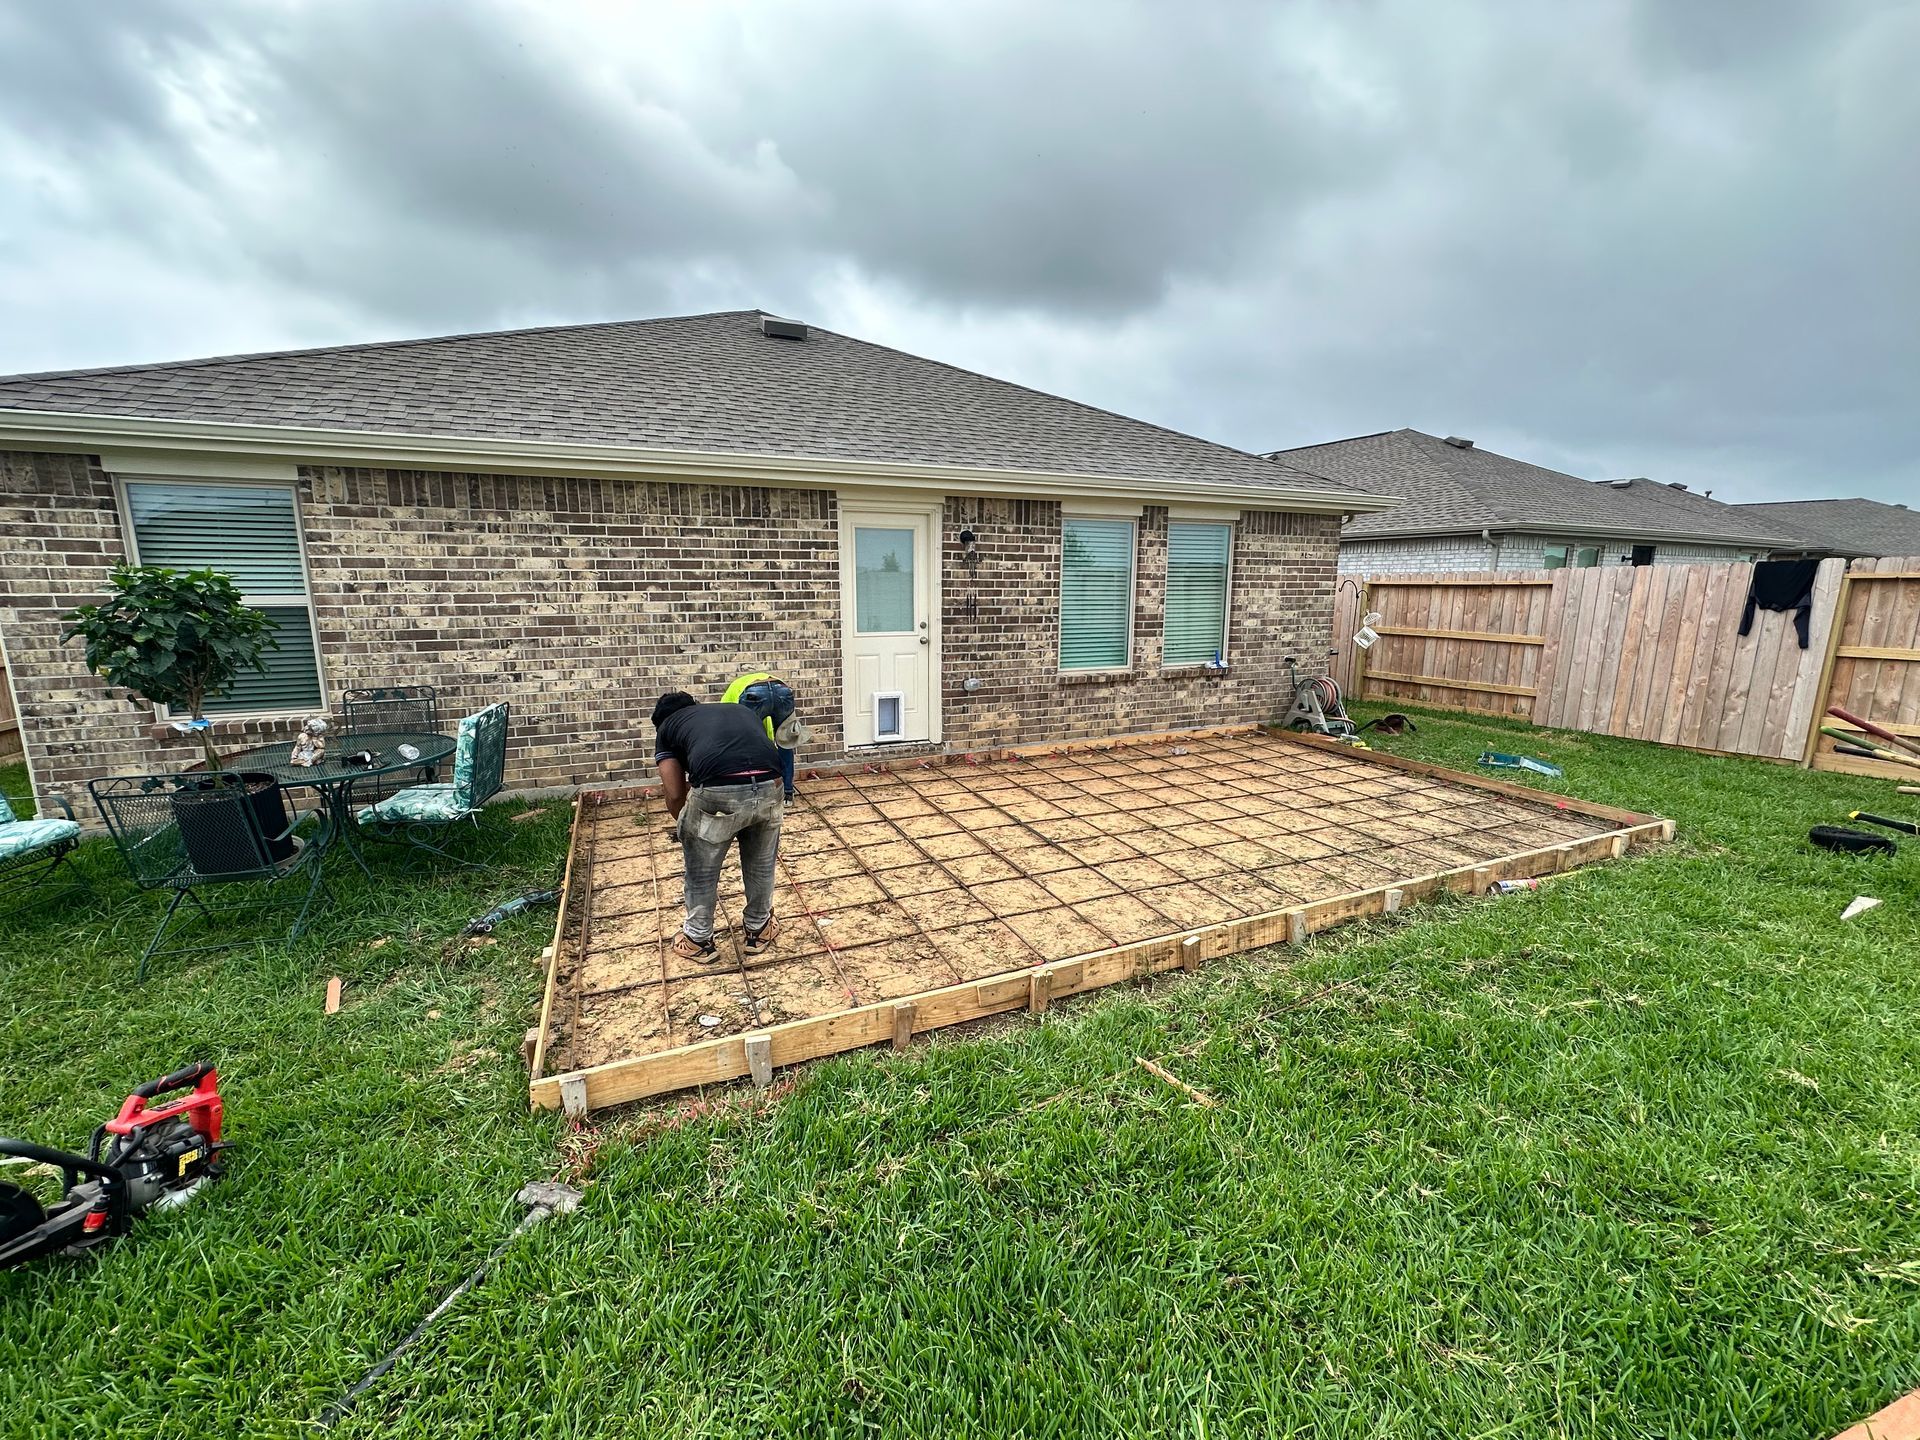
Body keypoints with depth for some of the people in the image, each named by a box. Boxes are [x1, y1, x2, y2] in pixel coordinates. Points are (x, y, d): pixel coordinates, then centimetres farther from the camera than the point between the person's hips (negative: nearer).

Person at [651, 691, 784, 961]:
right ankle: (759, 929, 46)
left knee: (701, 871, 25)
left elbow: (675, 795, 18)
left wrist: (687, 827, 36)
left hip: (717, 792, -3)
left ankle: (698, 940, 42)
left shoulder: (666, 727, 25)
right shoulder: (742, 710, 35)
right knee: (761, 863, 29)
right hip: (768, 787, 3)